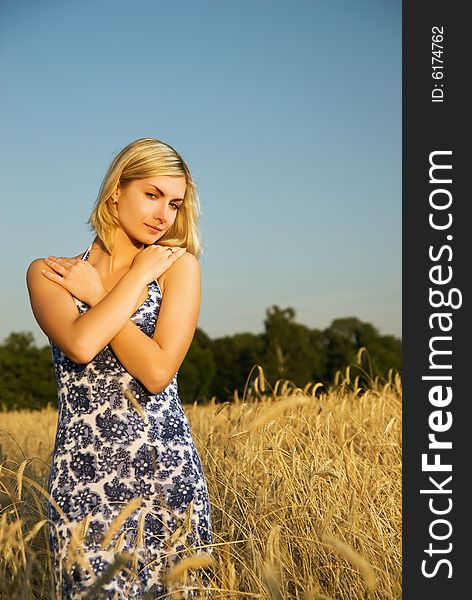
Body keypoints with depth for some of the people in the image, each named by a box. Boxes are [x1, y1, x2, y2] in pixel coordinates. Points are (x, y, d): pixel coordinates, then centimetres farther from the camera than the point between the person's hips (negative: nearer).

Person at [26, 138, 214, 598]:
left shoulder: (178, 265, 0)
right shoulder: (48, 273, 3)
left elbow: (158, 370, -13)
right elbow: (80, 345, -18)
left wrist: (95, 295, -7)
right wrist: (139, 276, -8)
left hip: (166, 473, 0)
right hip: (82, 481, 0)